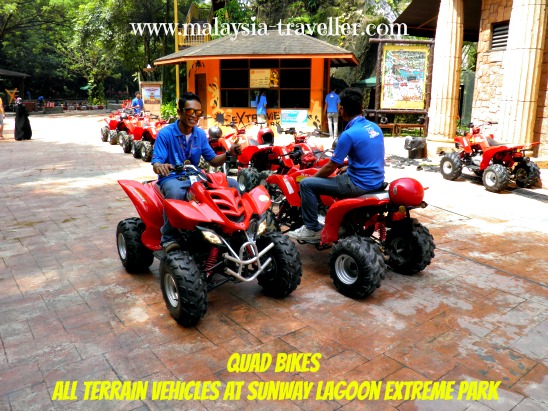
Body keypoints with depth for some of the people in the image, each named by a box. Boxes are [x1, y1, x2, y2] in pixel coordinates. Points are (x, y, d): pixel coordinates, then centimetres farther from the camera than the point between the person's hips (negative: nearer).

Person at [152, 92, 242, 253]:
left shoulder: (200, 134, 7)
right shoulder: (165, 134, -9)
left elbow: (213, 161, 10)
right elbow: (156, 163, -15)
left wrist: (228, 154, -10)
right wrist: (160, 167, -41)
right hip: (172, 178, -5)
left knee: (232, 184, -14)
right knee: (175, 192, -42)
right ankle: (169, 238, -23)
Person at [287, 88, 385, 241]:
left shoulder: (349, 134, -19)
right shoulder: (374, 127, 6)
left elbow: (330, 167, -12)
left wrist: (312, 177, 5)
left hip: (360, 184, -9)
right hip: (376, 181, 9)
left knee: (306, 184, -4)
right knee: (341, 175, 36)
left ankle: (312, 229, 4)